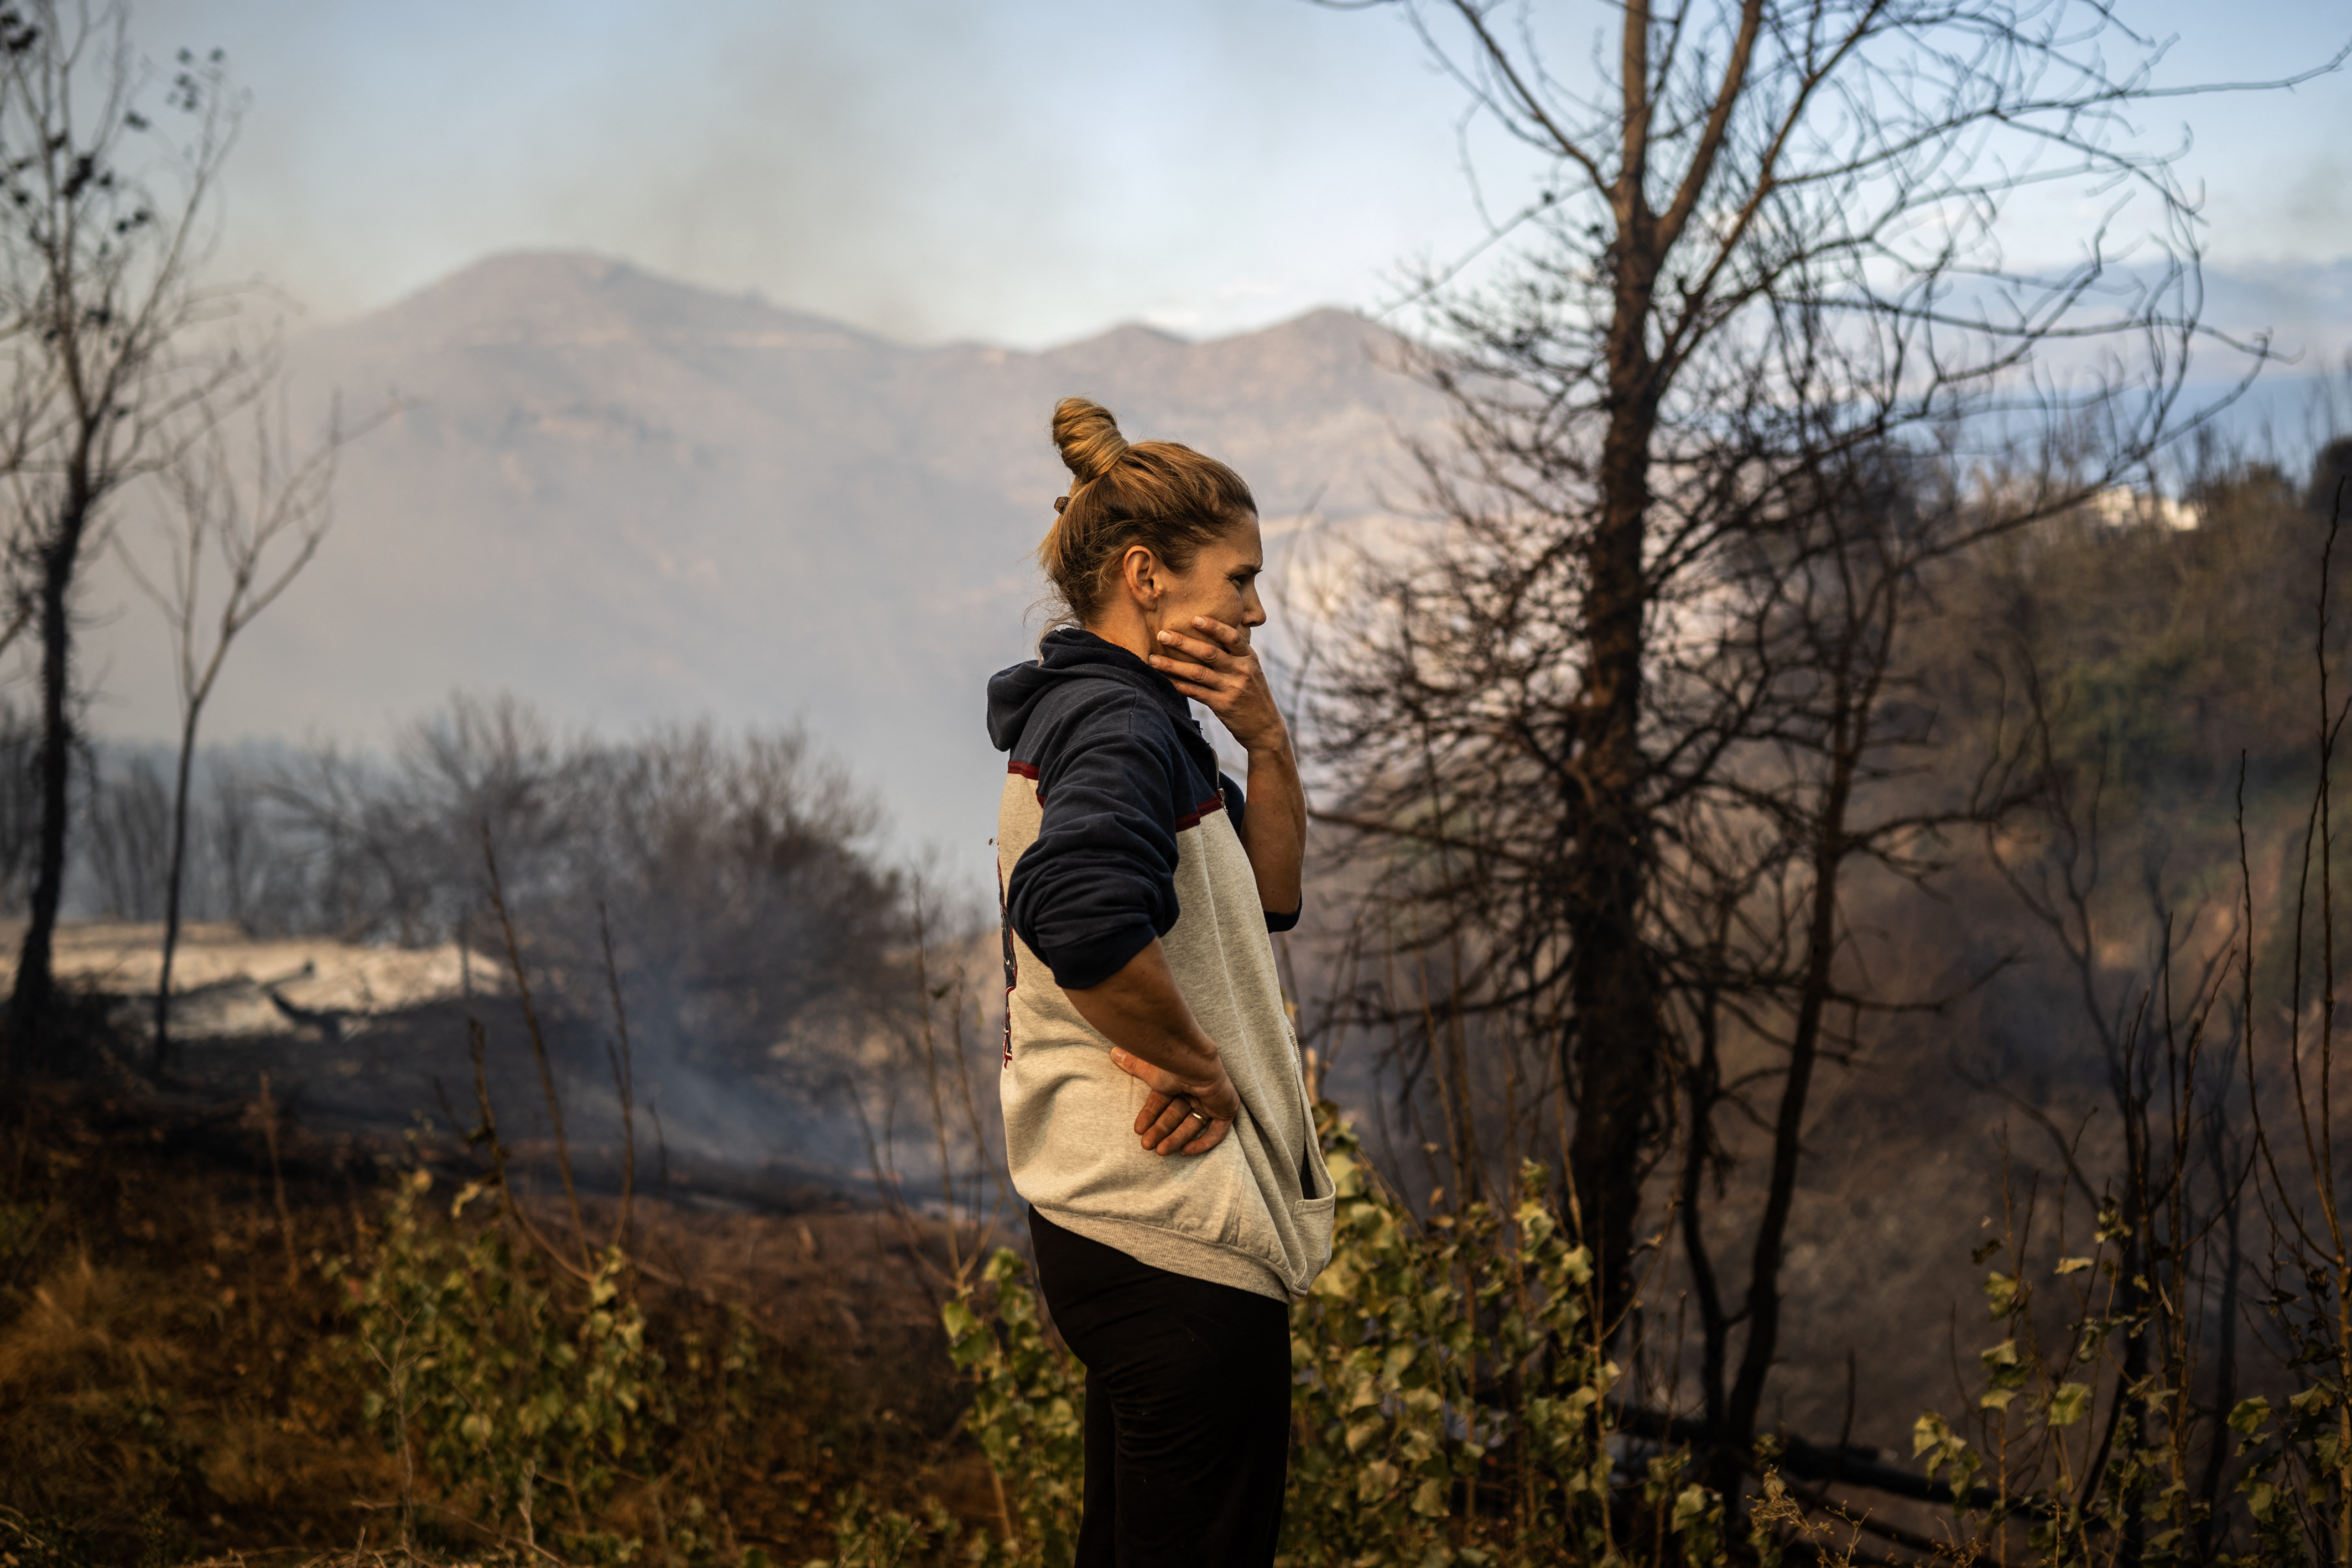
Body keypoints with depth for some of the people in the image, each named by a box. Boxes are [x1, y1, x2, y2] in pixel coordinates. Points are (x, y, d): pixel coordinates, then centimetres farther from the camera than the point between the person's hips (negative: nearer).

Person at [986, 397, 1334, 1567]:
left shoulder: (1090, 712, 15)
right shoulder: (1122, 725, -17)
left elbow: (1269, 898, 18)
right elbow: (1084, 916, -37)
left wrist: (1265, 742, 2)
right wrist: (1194, 1063, -22)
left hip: (1115, 1221, 11)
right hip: (1178, 1245, -11)